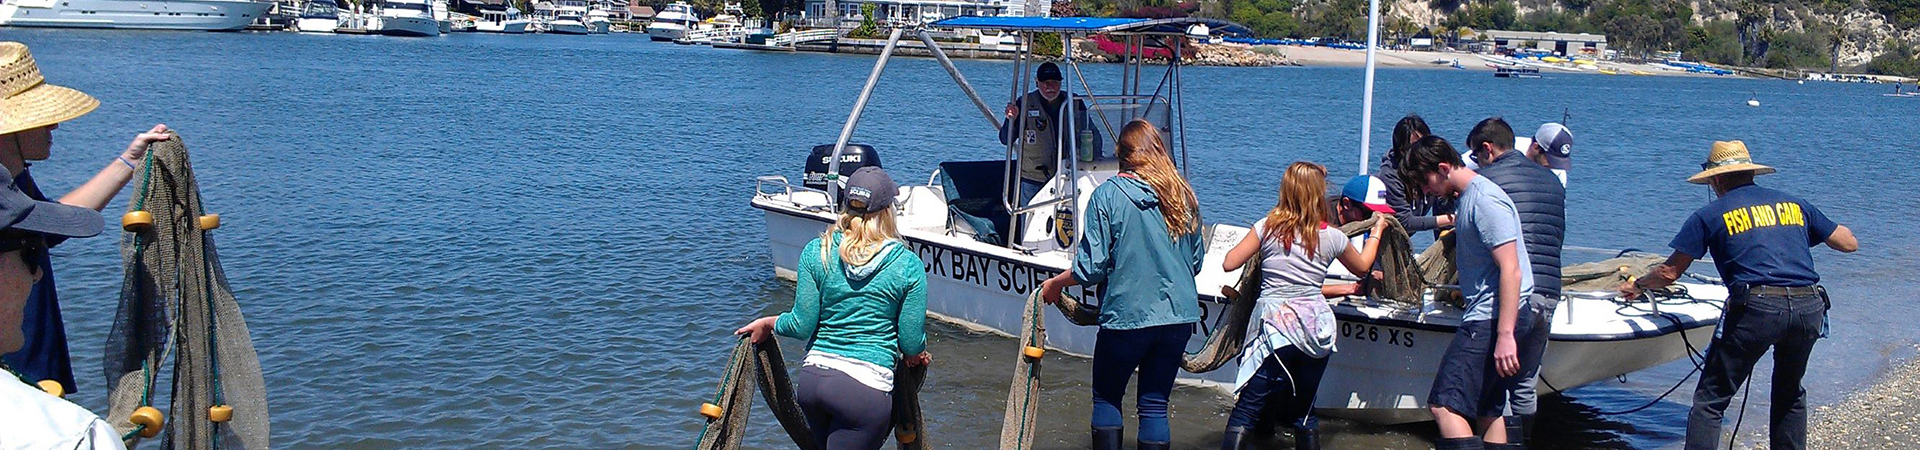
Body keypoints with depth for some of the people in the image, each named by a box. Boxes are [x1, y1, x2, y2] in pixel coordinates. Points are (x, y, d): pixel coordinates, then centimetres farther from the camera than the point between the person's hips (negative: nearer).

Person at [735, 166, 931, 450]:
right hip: (866, 388, -4)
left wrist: (768, 323, 20)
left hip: (812, 378, 4)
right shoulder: (908, 265, -4)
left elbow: (803, 325, 1)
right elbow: (912, 344, -1)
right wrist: (915, 355, 22)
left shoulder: (817, 251, 1)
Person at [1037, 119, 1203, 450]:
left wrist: (1056, 284, 5)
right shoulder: (1183, 195, 3)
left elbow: (1091, 267, -12)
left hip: (1127, 316, -4)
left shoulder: (1107, 194, -10)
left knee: (1106, 398, 15)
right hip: (1179, 316, 4)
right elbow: (1196, 261, 11)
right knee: (1155, 404, 11)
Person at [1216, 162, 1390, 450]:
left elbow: (1229, 264, 0)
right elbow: (1362, 266, 25)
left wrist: (1251, 245, 20)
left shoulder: (1267, 228, -2)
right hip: (1317, 329, 3)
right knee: (1304, 414, 16)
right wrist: (1377, 231, 42)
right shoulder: (1332, 237, 5)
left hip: (1276, 327, -3)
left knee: (1245, 413, -5)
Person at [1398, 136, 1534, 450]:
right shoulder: (1466, 198, 16)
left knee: (1444, 405, -15)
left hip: (1491, 320, -11)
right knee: (1486, 414, 14)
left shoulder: (1485, 200, -16)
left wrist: (1505, 335, -27)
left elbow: (1511, 269, -23)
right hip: (1485, 320, 11)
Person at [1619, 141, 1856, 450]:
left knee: (1710, 400, 2)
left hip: (1757, 308, -4)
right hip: (1810, 308, 5)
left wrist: (1637, 286, 32)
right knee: (1790, 394, 27)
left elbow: (1670, 273, 12)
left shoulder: (1710, 215, 10)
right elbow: (1849, 243, 24)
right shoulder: (1794, 204, 19)